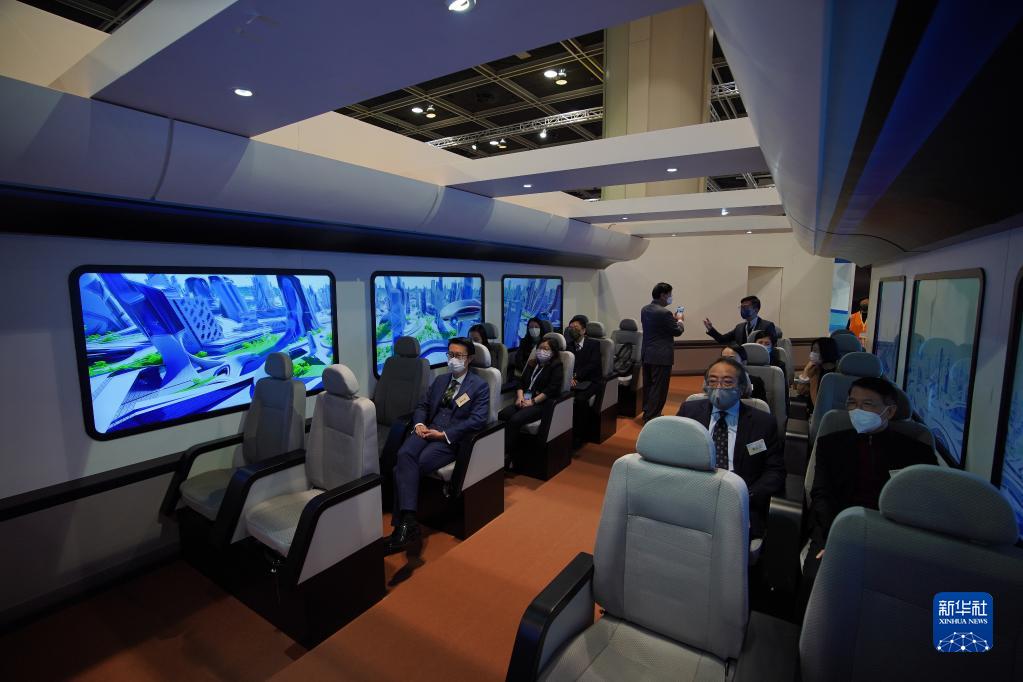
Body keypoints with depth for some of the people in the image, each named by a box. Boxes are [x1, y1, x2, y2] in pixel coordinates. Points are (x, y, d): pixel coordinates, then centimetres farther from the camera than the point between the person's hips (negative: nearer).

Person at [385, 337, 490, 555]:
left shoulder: (479, 386, 2)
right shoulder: (440, 380, 23)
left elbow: (477, 420, -10)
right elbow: (422, 405, 21)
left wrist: (443, 434, -16)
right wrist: (419, 424, -3)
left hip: (452, 439, -5)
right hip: (427, 431, 5)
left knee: (403, 468, -27)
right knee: (404, 455, -30)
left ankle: (402, 526, -19)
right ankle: (408, 524, -36)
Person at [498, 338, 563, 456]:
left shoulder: (556, 366, 3)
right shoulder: (532, 363, 23)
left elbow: (552, 389, -10)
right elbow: (521, 381, 17)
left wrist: (533, 401, -15)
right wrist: (520, 397, -3)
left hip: (542, 403, -6)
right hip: (524, 401, 6)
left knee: (515, 420, -30)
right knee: (501, 415, -23)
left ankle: (506, 454, -23)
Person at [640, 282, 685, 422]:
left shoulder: (645, 309, 5)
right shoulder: (664, 313, -20)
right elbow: (677, 331, -9)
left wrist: (672, 319, 16)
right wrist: (680, 320, 9)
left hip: (646, 354, 8)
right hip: (661, 356, -8)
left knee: (648, 386, 17)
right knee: (659, 388, 0)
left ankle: (647, 413, 28)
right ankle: (652, 417, 5)